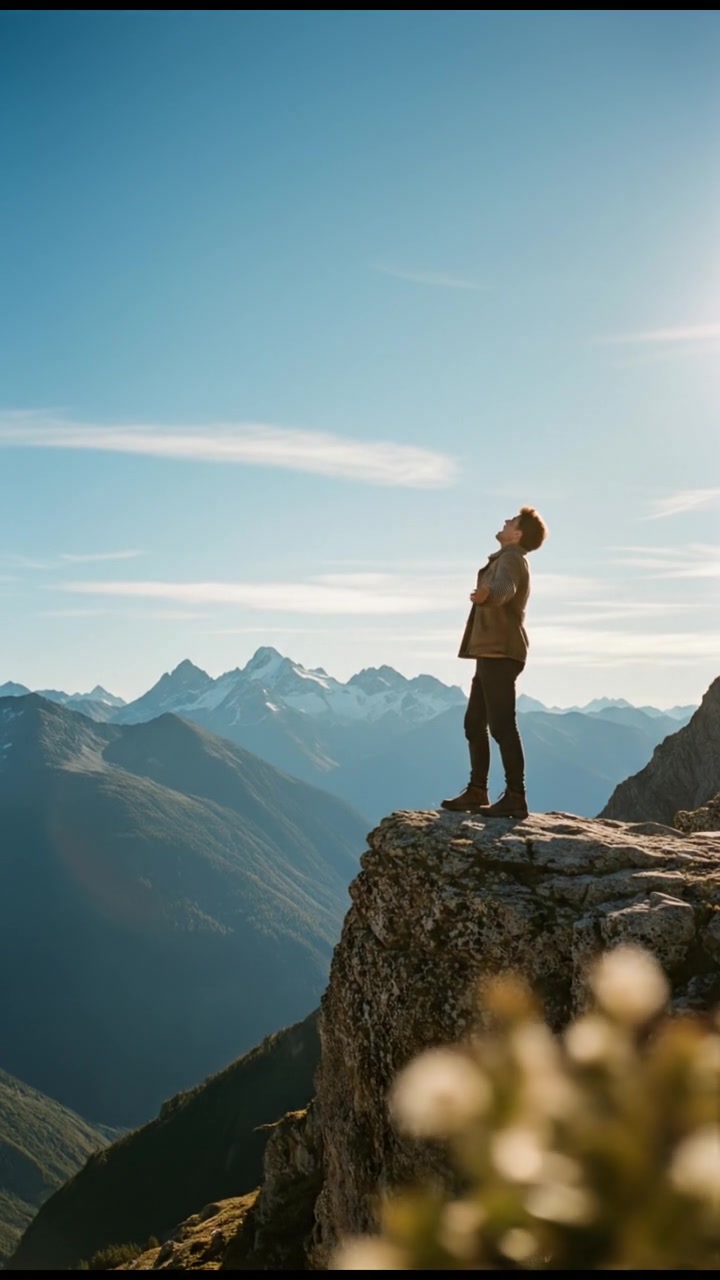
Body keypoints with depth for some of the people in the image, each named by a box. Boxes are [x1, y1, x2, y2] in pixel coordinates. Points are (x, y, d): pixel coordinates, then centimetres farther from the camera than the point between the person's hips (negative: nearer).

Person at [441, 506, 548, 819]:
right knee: (474, 723, 13)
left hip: (499, 653, -11)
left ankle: (515, 797, -11)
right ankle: (476, 791, 20)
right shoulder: (507, 560, 22)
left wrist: (486, 594, -56)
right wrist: (486, 596, 64)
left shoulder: (511, 559, -10)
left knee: (502, 725, -13)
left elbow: (504, 587, -34)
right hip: (491, 652, 11)